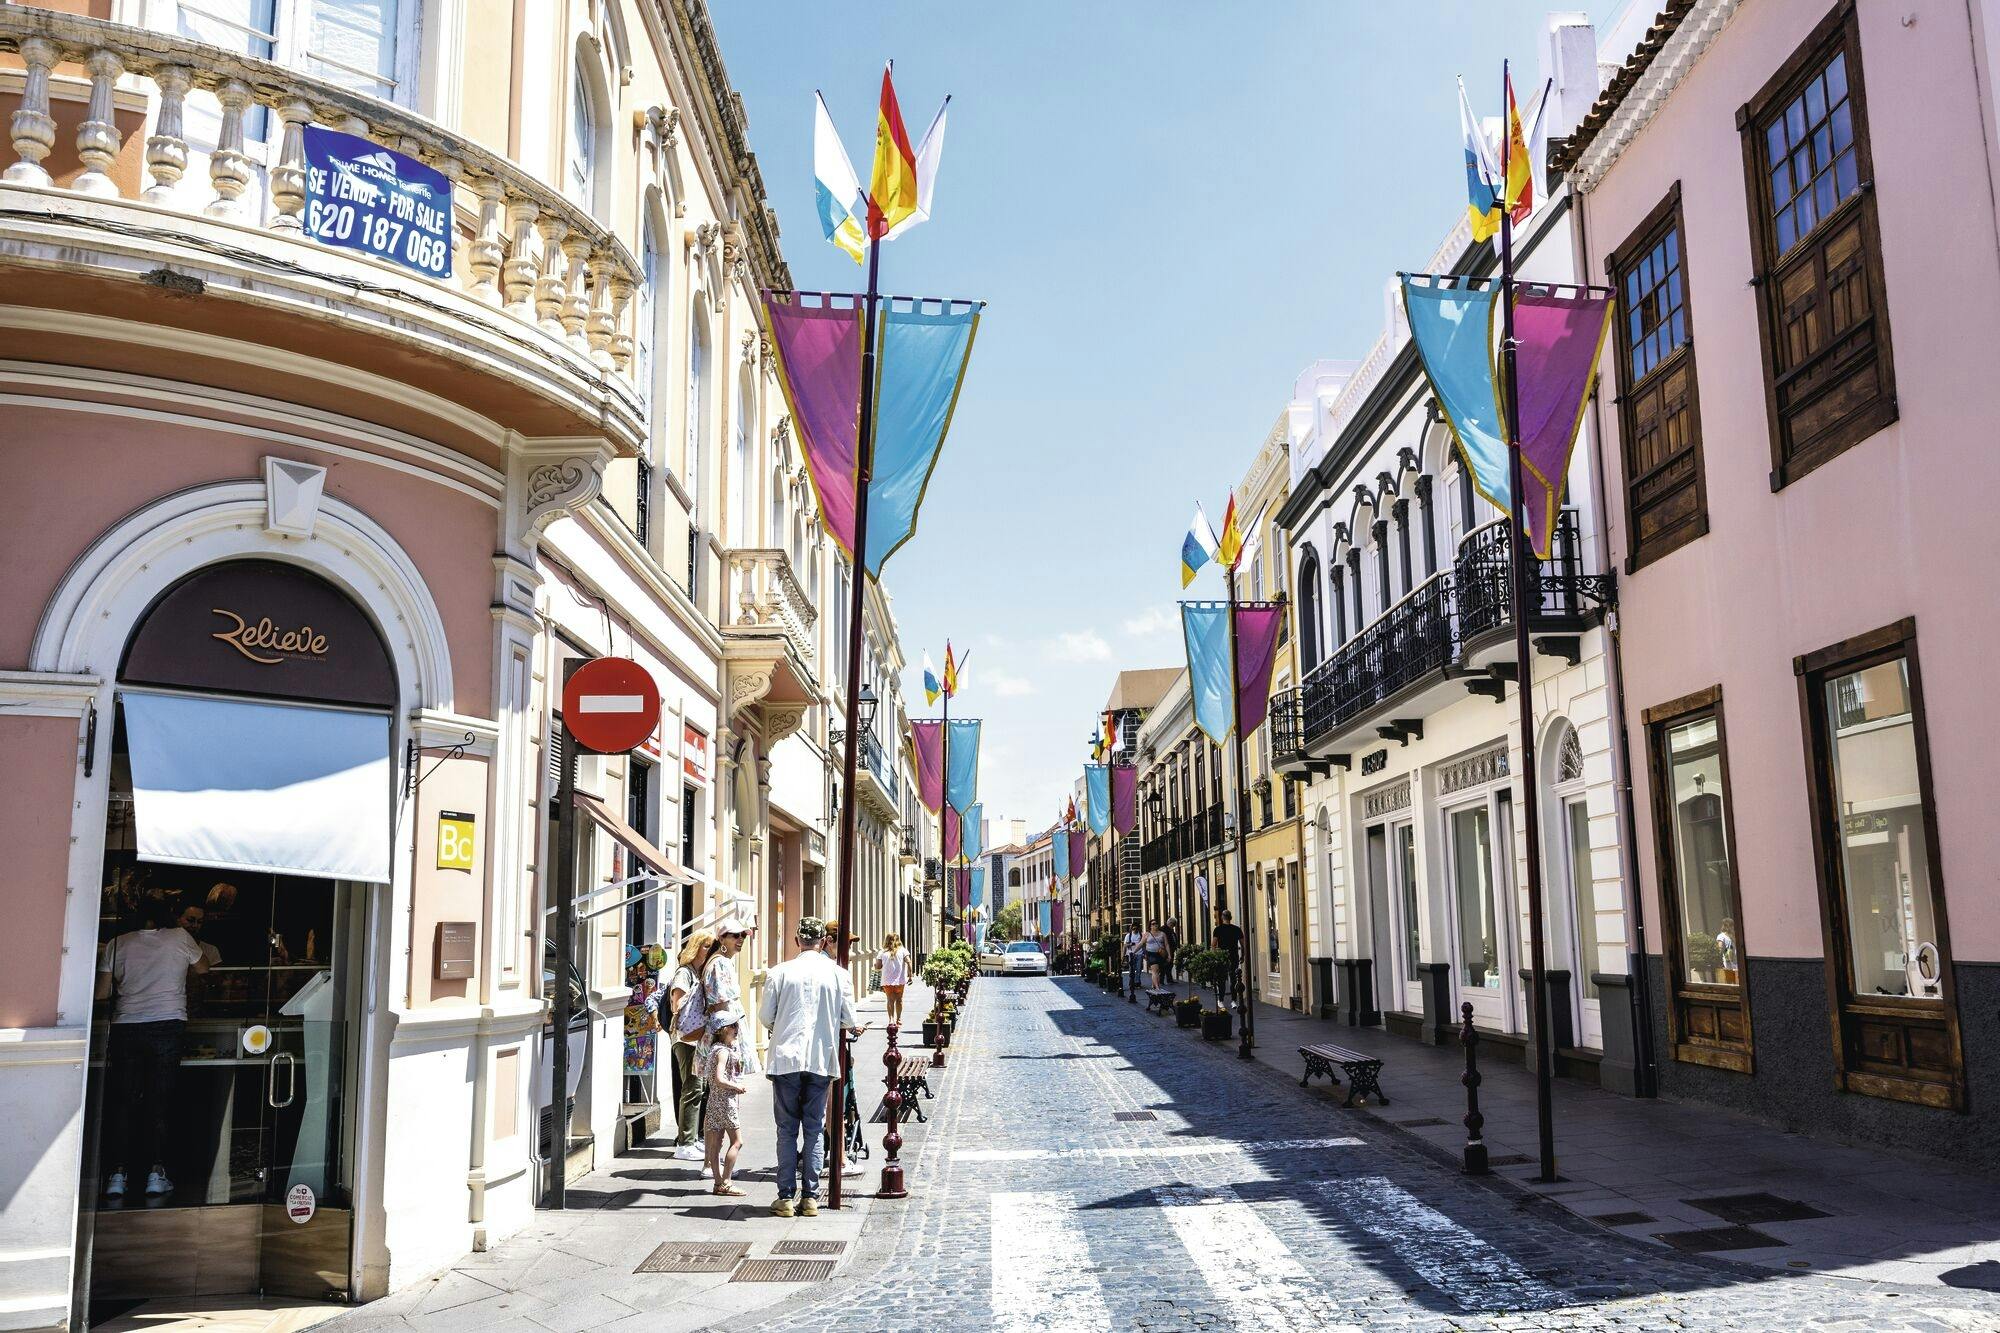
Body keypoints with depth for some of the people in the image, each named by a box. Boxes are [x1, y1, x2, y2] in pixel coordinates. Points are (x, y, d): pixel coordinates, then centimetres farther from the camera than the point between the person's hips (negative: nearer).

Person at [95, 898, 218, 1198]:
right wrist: (196, 944, 34)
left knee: (122, 1102, 6)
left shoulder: (117, 944, 6)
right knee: (159, 1100, 4)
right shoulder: (180, 938, 1)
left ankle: (117, 1174, 3)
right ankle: (155, 1173, 3)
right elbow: (203, 967, 18)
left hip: (126, 1027, 2)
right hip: (168, 1025, -1)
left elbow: (102, 993, 7)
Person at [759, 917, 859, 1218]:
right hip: (821, 1060, 1)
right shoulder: (837, 973, -1)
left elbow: (765, 1016, 1)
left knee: (787, 1130, 7)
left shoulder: (779, 972, -4)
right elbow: (848, 1019, 2)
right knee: (815, 1129, 9)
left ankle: (786, 1197, 7)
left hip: (786, 1058, -1)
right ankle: (810, 1197, 10)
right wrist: (853, 1028, 25)